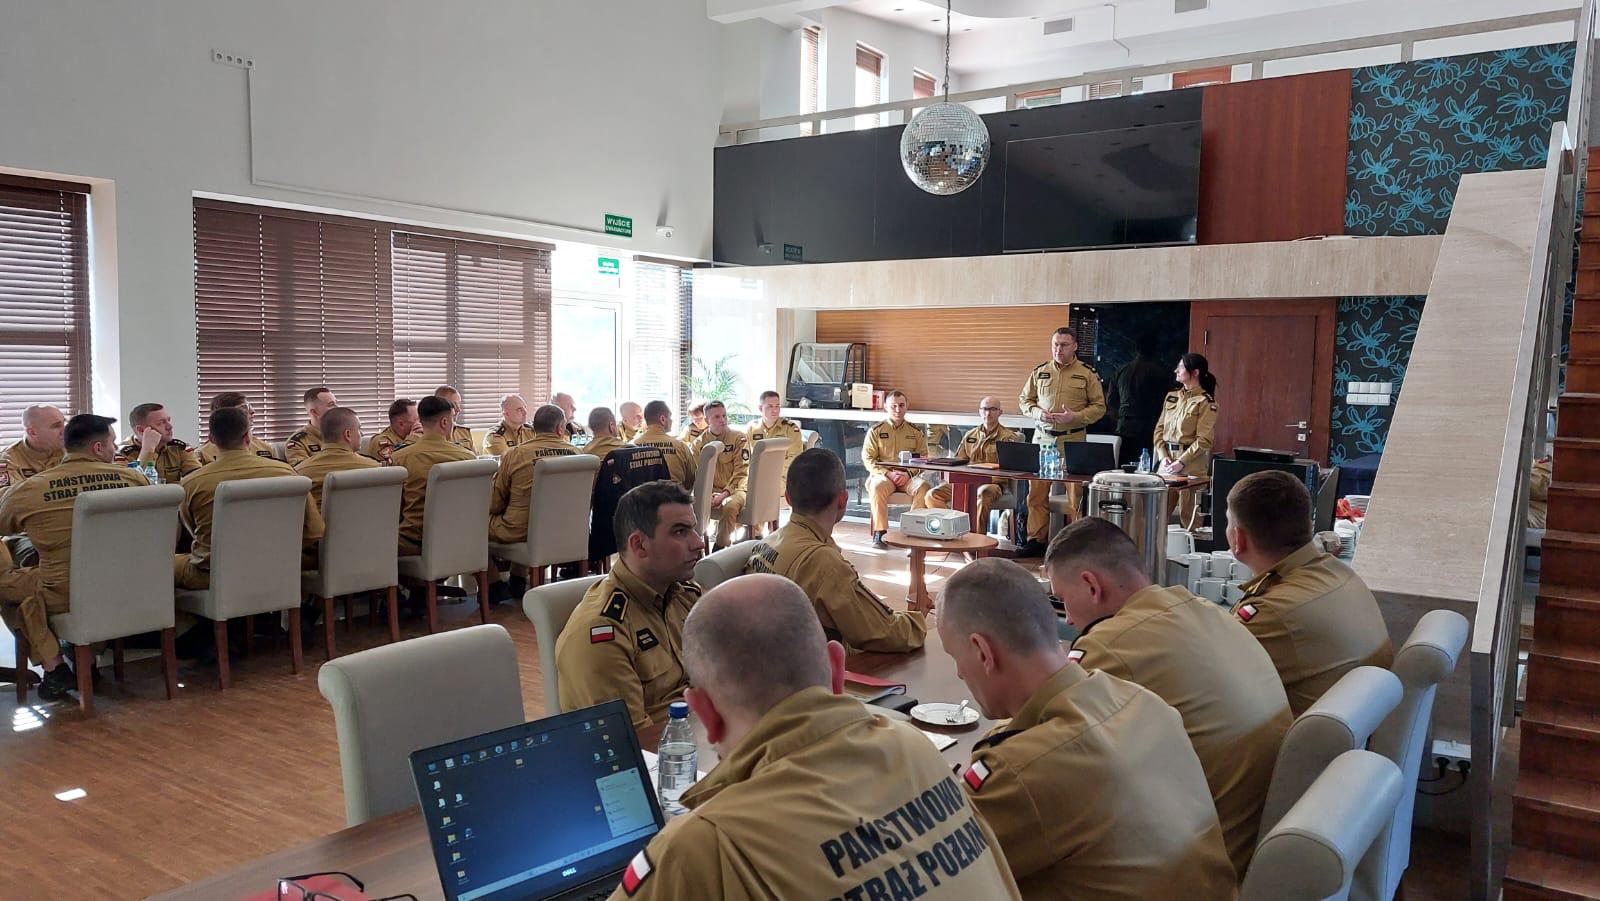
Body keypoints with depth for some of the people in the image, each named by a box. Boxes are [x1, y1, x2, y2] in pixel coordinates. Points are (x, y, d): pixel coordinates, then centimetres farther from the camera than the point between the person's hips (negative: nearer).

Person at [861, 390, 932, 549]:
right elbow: (868, 459, 2)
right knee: (877, 487, -36)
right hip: (882, 474, -1)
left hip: (909, 476, 1)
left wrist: (908, 473, -12)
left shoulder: (916, 431, 14)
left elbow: (923, 458, 8)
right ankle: (879, 533, -28)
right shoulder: (875, 431, 9)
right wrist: (888, 473, -14)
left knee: (923, 486, -31)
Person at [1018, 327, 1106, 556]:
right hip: (1043, 437, 3)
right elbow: (1024, 400, 16)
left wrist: (1075, 417, -14)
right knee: (1037, 492, 2)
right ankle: (1037, 539, 10)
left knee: (1075, 492, 0)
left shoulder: (1087, 374, 2)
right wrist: (1037, 412, -5)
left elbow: (1099, 407, 2)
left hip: (1073, 440, -3)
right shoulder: (1039, 372, 10)